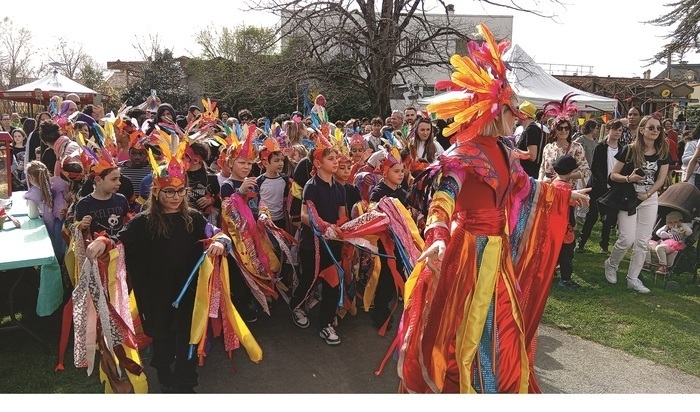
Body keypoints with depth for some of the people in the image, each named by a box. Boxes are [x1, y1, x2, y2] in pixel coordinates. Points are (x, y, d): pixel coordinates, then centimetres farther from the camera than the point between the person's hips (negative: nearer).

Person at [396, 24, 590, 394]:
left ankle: (503, 385, 38)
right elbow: (444, 195, -36)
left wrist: (566, 194, 37)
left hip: (499, 250, 8)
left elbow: (525, 186, 26)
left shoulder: (502, 154, 8)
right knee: (469, 327, 4)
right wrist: (437, 236, -54)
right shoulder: (464, 153, -19)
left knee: (502, 326, 18)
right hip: (469, 249, -8)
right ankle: (463, 387, 24)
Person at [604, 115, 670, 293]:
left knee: (643, 241, 3)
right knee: (627, 238, -10)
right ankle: (611, 264, 18)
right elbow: (613, 175, -7)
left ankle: (633, 278, 14)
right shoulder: (629, 150, -9)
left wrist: (647, 194, -9)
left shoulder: (663, 153, 2)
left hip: (650, 199, 4)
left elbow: (660, 179, 3)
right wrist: (628, 178, -24)